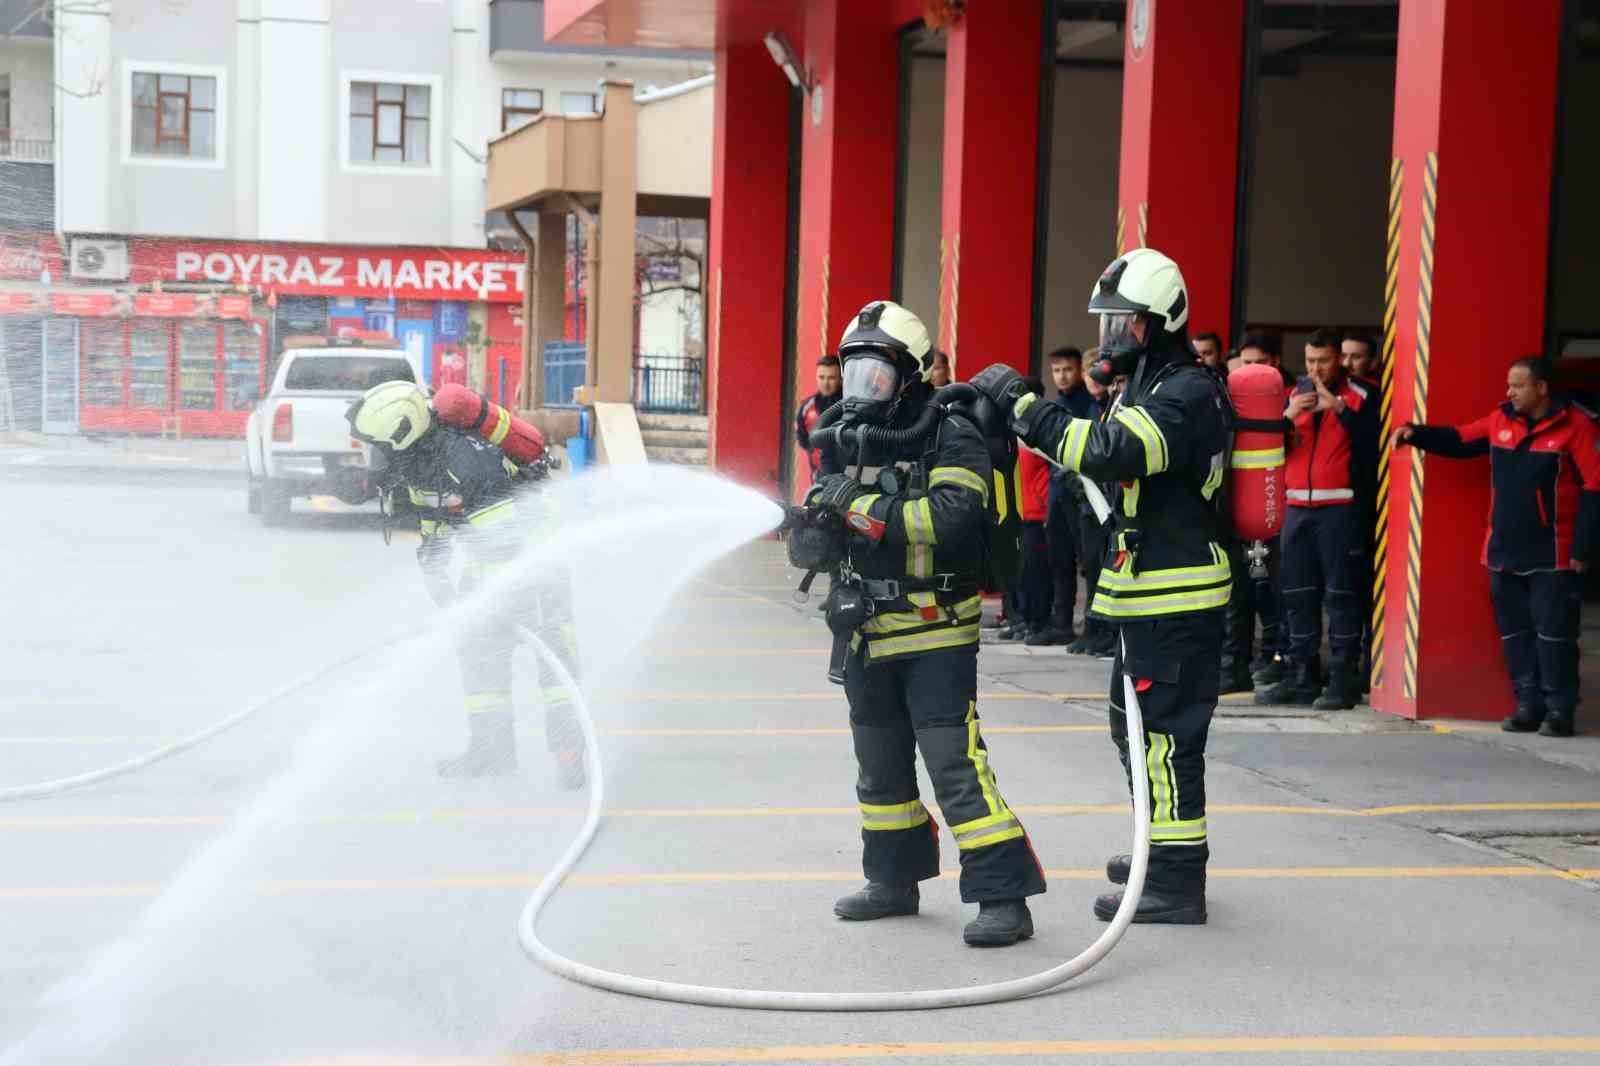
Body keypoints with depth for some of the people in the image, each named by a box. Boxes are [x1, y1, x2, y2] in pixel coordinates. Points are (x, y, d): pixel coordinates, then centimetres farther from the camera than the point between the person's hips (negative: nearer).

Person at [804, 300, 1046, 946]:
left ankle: (1003, 896, -9)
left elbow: (952, 517, -27)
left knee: (954, 761, -12)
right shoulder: (855, 439, 12)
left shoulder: (950, 436, -11)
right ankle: (895, 880, 33)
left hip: (934, 635, -8)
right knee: (880, 765, 18)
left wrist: (863, 505, -25)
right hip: (868, 637, 8)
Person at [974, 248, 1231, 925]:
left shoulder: (1188, 393, -17)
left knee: (1165, 735, -8)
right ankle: (1163, 850, 35)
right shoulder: (1146, 386, 17)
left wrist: (1023, 404, -26)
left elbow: (1112, 453, -31)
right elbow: (1110, 460, 23)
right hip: (1145, 595, 11)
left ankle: (1176, 884, -4)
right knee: (1135, 726, 20)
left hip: (1177, 598, -11)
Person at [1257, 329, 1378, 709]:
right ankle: (1301, 677, 10)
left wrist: (1340, 408, -22)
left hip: (1340, 508, -5)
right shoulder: (1295, 394, 14)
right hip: (1297, 506, 5)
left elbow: (1371, 444, -15)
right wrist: (1288, 416, -8)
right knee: (1298, 594, 5)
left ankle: (1344, 678, -4)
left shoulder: (1359, 397, 0)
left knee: (1341, 593, -6)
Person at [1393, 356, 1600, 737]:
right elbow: (1459, 440, 17)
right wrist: (1416, 433, -1)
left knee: (1553, 633, -4)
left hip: (1553, 557, -6)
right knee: (1515, 632, 10)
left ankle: (1559, 710, 3)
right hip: (1504, 553, 6)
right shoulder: (1501, 420, 6)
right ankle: (1529, 705, 17)